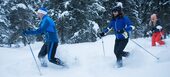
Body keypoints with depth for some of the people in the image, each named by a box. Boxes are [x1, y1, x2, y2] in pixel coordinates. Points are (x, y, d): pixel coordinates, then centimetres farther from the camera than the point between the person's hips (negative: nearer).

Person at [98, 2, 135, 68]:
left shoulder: (124, 18, -16)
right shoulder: (113, 20, 2)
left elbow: (132, 26, -24)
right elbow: (109, 28, 17)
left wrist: (123, 30, -37)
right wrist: (103, 33, 5)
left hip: (124, 38, -7)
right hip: (117, 38, 7)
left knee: (118, 51, -12)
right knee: (115, 51, 10)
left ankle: (119, 63, 11)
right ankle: (126, 54, 37)